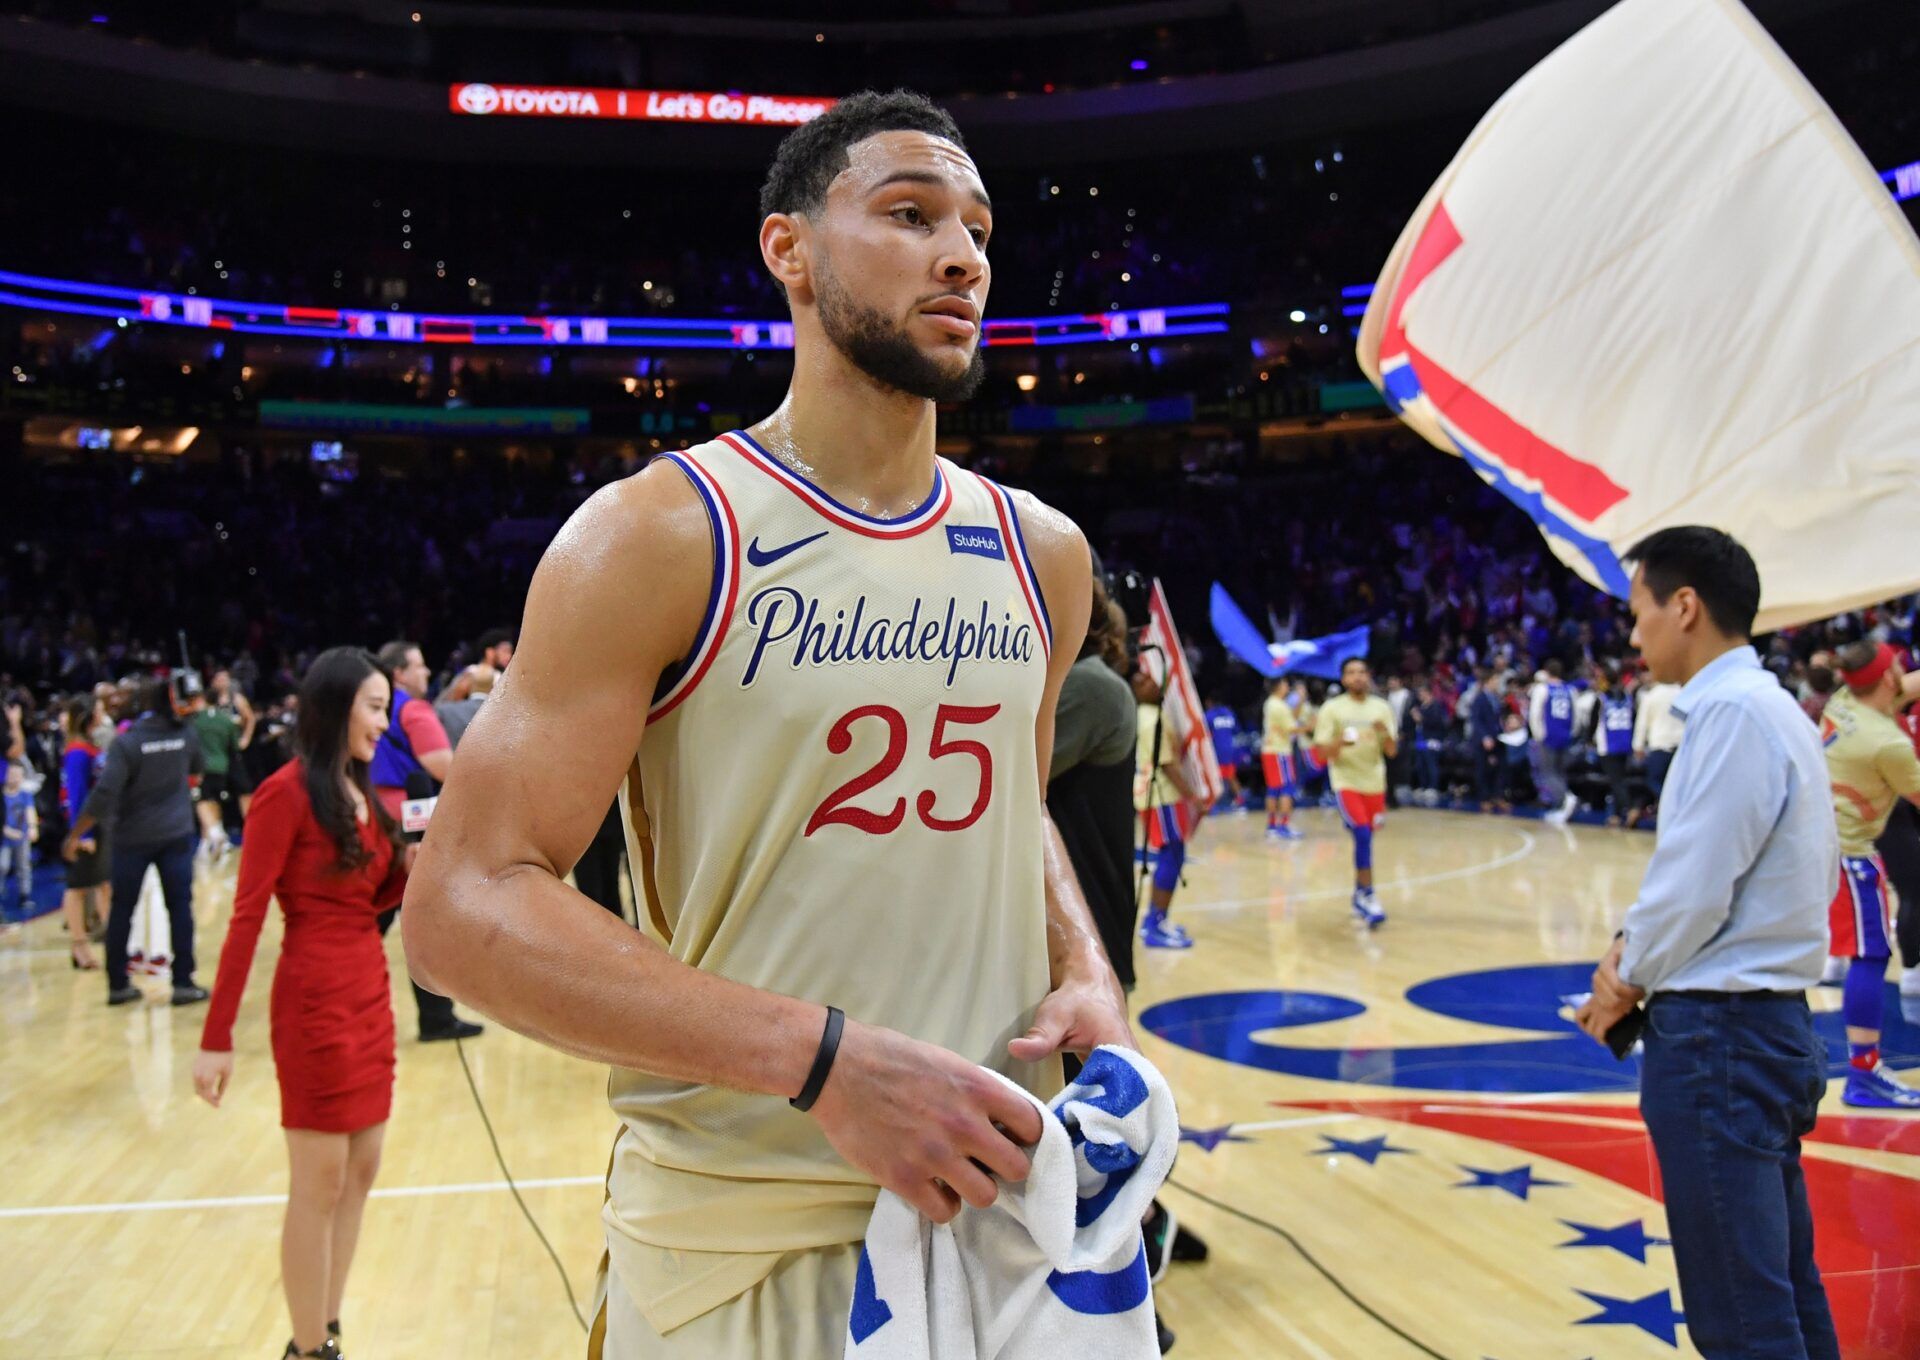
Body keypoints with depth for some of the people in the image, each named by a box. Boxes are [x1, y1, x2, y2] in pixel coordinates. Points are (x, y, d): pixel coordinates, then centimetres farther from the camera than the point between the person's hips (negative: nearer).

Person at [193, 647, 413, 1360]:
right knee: (319, 1187, 2)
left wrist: (411, 865, -4)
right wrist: (216, 1038, -16)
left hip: (370, 994, 8)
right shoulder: (287, 792, -13)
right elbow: (246, 918, -15)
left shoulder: (360, 791, 10)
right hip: (315, 1001, -8)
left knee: (360, 1173, 13)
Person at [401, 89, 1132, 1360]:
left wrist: (1089, 974, -1)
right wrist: (822, 1057, -25)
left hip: (1003, 1206, 5)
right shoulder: (658, 539, -12)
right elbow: (467, 907, -17)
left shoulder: (1042, 553, 4)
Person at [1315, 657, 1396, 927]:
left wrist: (1386, 733, -18)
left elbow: (1392, 752, 3)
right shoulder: (1332, 708, -3)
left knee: (1365, 838, 10)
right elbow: (1323, 750, -5)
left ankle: (1359, 894, 27)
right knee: (1362, 834, -19)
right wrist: (1340, 743, -26)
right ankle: (1367, 896, -13)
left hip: (1374, 782, 4)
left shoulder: (1381, 708, 5)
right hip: (1346, 781, -4)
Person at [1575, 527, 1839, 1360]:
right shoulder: (1773, 707, 14)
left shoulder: (1733, 709, -17)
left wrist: (1628, 979, -3)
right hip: (1770, 1025, 10)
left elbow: (1694, 884, -20)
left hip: (1720, 1035, -10)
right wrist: (1643, 952, 7)